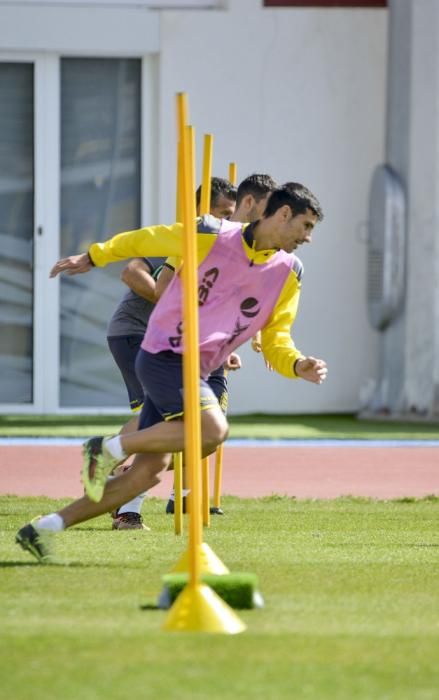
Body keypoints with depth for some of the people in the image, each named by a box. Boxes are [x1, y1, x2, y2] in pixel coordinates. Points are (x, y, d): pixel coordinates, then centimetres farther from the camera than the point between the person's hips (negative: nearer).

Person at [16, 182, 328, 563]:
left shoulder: (289, 274, 8)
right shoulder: (212, 236, -7)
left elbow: (275, 339, 11)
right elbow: (143, 240, 7)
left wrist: (298, 365, -10)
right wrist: (93, 257, 15)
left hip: (194, 372, 7)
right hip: (163, 355, -7)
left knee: (148, 471, 1)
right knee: (213, 430, -29)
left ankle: (43, 529, 8)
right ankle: (109, 448, -14)